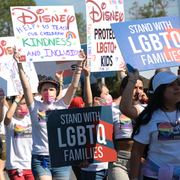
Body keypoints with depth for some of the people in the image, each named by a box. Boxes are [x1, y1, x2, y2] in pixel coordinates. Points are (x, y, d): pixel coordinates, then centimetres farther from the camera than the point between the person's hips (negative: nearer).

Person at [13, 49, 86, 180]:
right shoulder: (35, 107, 5)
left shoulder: (61, 105, 9)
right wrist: (19, 66, -13)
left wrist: (79, 65, -4)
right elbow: (26, 87, -5)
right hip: (40, 159, -2)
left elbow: (74, 86, 3)